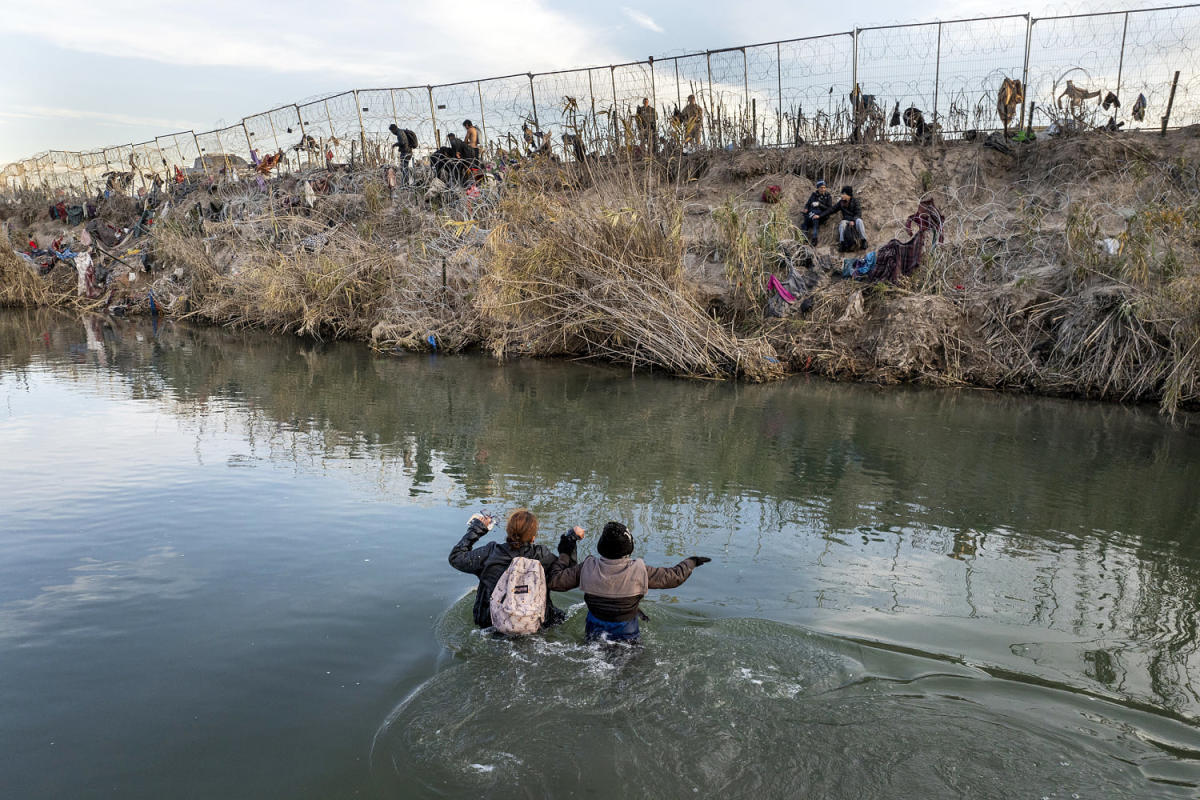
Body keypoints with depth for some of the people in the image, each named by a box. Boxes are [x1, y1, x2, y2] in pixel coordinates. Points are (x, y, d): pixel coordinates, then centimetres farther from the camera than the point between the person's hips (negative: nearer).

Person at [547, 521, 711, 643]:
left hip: (593, 636, 2)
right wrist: (691, 561, 6)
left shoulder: (588, 569, -22)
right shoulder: (639, 571, -25)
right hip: (627, 637, -2)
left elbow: (553, 581, -14)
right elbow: (674, 577, -13)